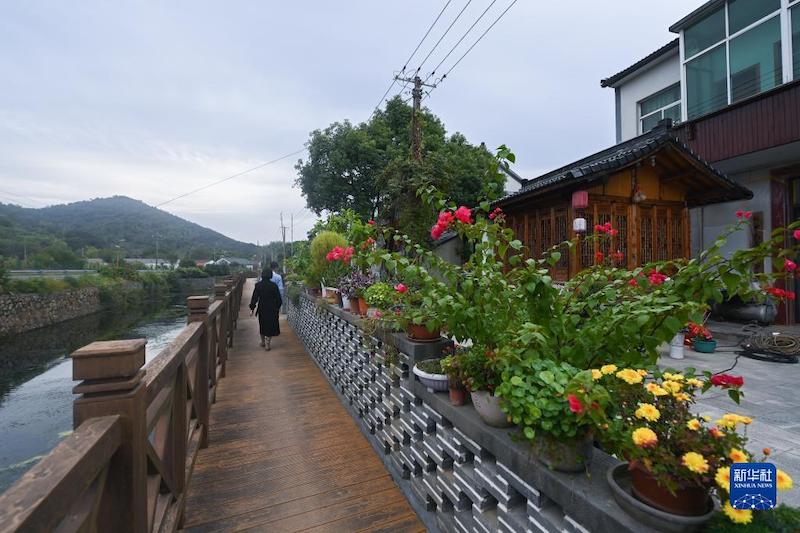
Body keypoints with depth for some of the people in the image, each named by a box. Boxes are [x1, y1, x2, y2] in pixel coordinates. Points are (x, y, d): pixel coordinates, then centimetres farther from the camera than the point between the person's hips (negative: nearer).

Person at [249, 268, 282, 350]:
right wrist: (278, 306, 10)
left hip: (262, 309, 2)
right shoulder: (274, 285, -10)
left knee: (262, 325, 18)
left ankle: (263, 342, 32)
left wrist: (252, 308, 1)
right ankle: (268, 344, 8)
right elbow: (278, 298, -4)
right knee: (270, 325, 8)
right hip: (272, 309, -2)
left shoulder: (258, 285, -7)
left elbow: (254, 297, -6)